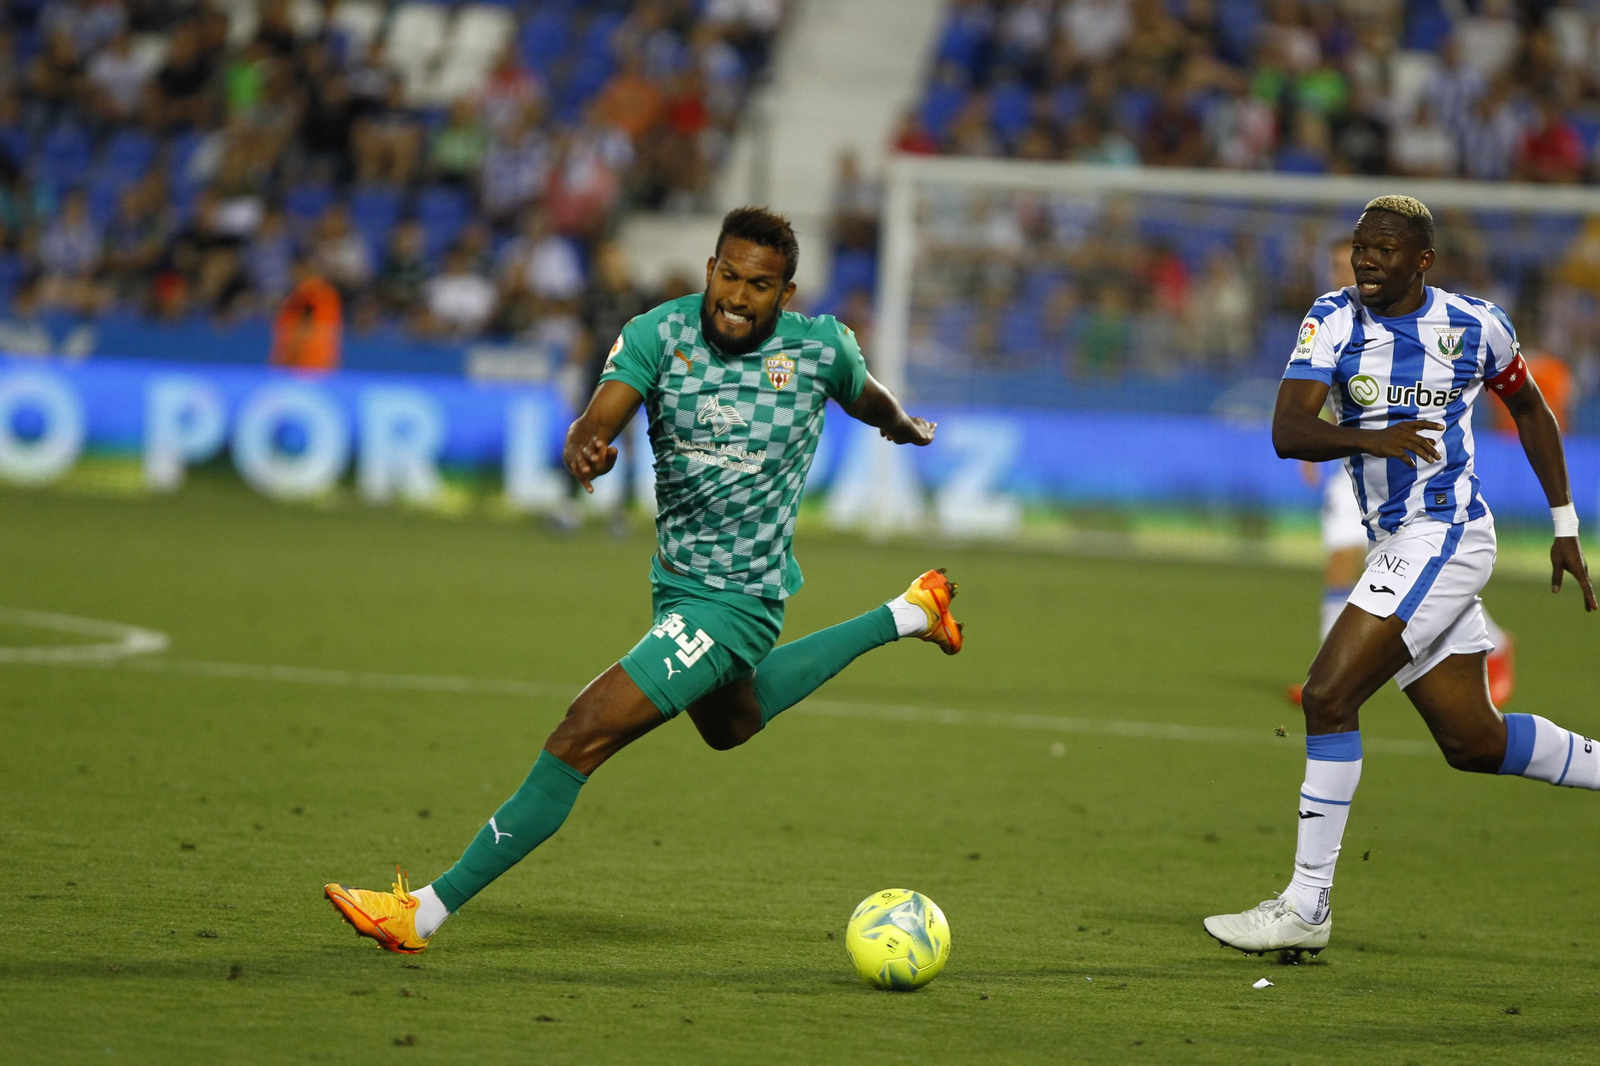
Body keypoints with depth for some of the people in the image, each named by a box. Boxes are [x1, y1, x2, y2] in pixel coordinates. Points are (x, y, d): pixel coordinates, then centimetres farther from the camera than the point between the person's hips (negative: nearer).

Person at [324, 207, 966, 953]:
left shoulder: (819, 346, -12)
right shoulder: (662, 333, -10)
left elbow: (864, 396, 11)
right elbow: (595, 422, -22)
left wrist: (904, 428, 33)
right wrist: (582, 447, -46)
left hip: (735, 603, -6)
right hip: (676, 582, 6)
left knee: (579, 739, -16)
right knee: (732, 724, 35)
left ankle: (426, 913, -12)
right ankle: (902, 618, 51)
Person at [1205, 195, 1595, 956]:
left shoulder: (1475, 326, -4)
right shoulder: (1333, 321, 1)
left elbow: (1529, 409, 14)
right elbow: (1288, 431, -11)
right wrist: (1372, 439, -30)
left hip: (1446, 536, -6)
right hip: (1397, 548, 6)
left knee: (1329, 697, -16)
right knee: (1473, 742, 11)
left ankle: (1307, 906, -11)